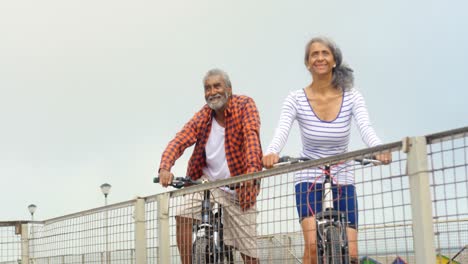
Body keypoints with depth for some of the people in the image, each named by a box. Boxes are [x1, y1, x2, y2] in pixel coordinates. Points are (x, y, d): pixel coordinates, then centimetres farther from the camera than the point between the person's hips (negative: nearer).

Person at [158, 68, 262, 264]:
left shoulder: (244, 105, -12)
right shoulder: (201, 117, -3)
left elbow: (251, 136, -27)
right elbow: (178, 141, -13)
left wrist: (252, 169, -43)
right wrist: (165, 168, -33)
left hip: (239, 186, -3)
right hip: (207, 181, 3)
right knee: (182, 216, -20)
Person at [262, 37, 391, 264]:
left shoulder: (351, 96, -4)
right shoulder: (296, 100, -7)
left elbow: (366, 128, -18)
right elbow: (281, 131, -20)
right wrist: (272, 152, -44)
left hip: (342, 182, 2)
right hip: (309, 181, -2)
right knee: (313, 245, -21)